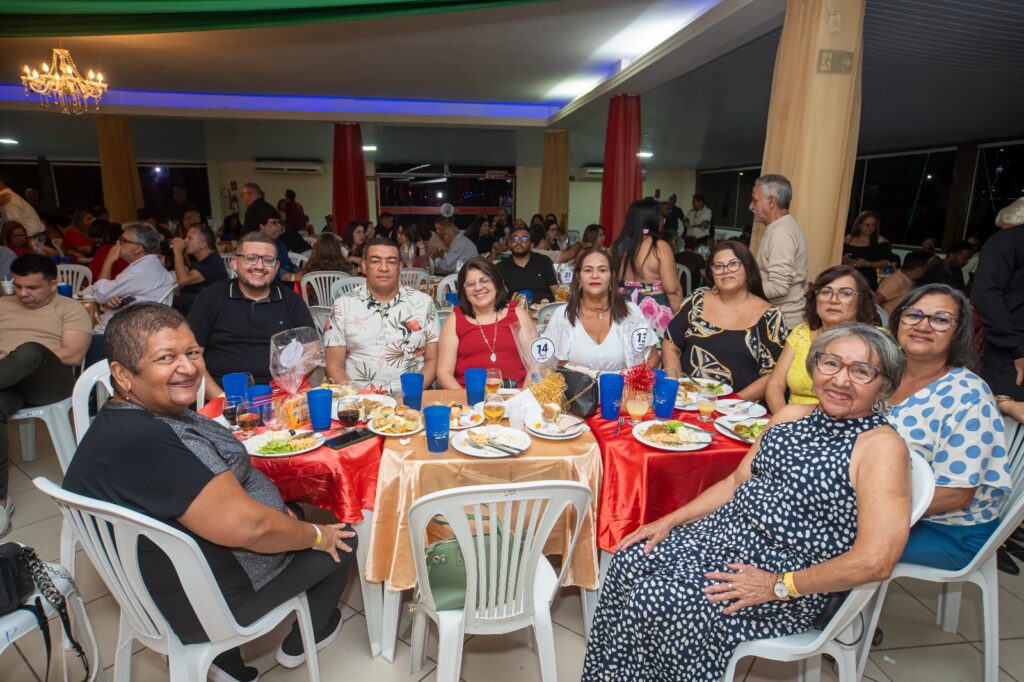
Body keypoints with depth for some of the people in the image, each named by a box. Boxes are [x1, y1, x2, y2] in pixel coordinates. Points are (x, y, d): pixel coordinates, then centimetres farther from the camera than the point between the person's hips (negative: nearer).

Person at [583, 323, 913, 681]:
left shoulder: (882, 446, -14)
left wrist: (779, 586, -17)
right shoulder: (791, 416, 8)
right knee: (629, 561, -10)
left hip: (790, 585, -7)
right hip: (725, 531, 7)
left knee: (652, 600, -22)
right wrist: (670, 520, 4)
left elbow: (875, 561, -21)